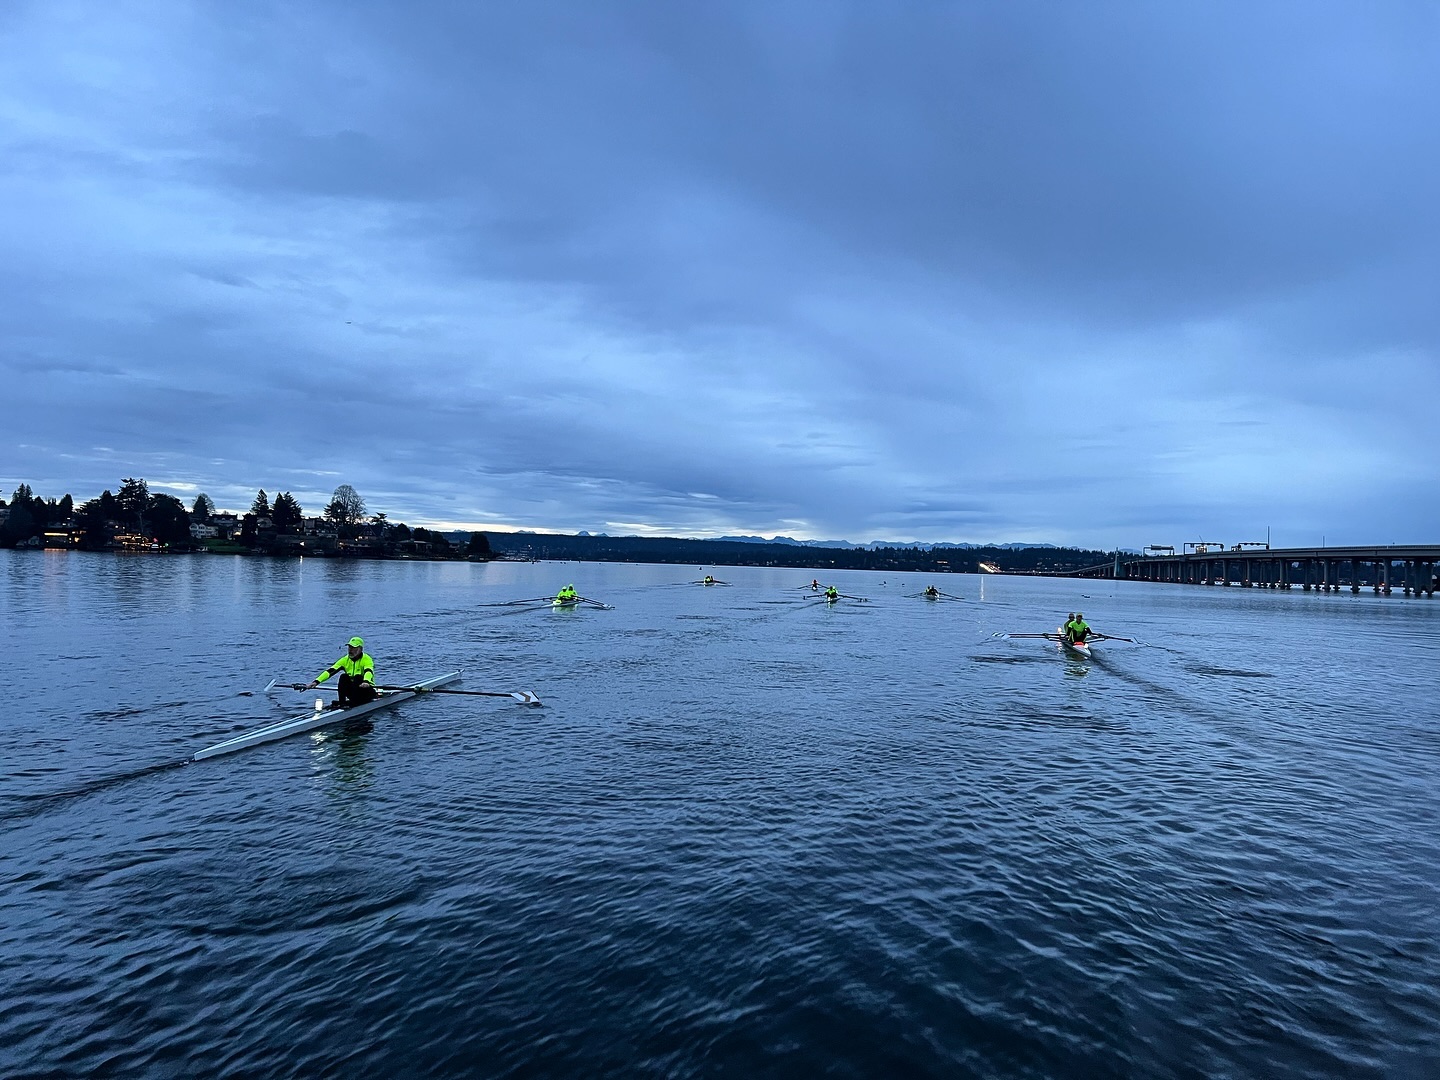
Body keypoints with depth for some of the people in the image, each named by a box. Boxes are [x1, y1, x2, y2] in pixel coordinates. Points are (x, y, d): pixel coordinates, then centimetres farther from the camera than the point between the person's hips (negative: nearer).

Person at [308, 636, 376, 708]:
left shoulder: (366, 658, -11)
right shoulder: (345, 659, 3)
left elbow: (368, 672, -32)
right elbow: (330, 671, -9)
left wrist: (366, 682, -54)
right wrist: (316, 681, -23)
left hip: (366, 690, -4)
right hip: (353, 690, 4)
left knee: (357, 677, -29)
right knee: (343, 676, -19)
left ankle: (352, 703, -34)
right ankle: (341, 702, -19)